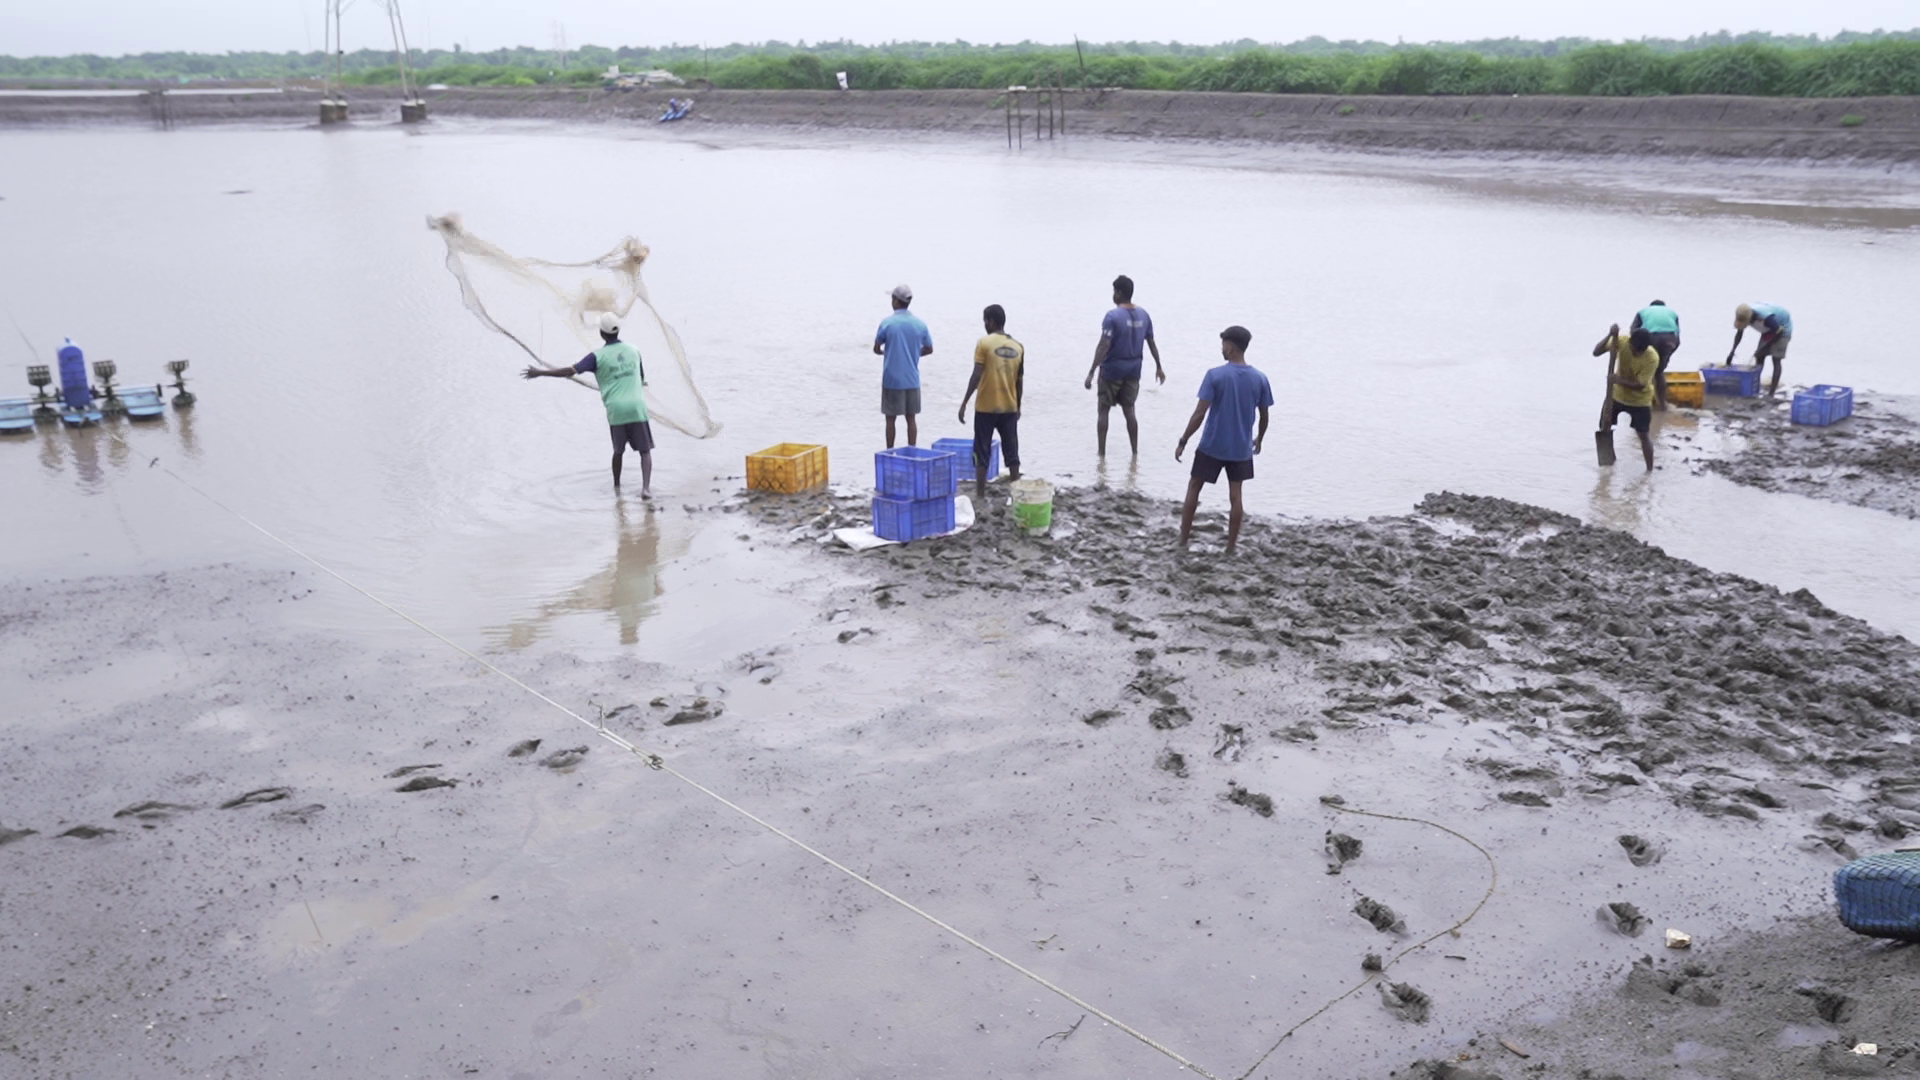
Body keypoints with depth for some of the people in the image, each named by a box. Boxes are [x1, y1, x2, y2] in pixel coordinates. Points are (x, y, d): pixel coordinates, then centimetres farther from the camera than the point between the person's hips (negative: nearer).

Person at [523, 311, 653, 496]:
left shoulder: (598, 356, -1)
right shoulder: (633, 351, 10)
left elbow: (570, 371, -9)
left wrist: (540, 372, -1)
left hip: (615, 410, 0)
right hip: (637, 407, 0)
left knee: (618, 450, 20)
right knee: (645, 450, 1)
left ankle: (616, 485, 32)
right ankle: (646, 487, -16)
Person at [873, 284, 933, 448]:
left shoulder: (887, 323, -9)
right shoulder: (919, 323, 1)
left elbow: (876, 349, -1)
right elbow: (929, 349, 9)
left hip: (892, 379, -3)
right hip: (912, 379, 3)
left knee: (890, 418, 6)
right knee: (911, 418, 9)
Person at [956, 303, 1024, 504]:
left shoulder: (984, 344, -9)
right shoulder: (1018, 347, 5)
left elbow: (976, 376, -14)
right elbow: (1020, 381, 8)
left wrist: (964, 403, -10)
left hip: (986, 408, -4)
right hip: (1009, 408, 4)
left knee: (982, 454, 3)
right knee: (1011, 452, 9)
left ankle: (980, 496, 4)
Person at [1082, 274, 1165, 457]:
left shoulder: (1113, 317, -16)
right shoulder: (1143, 315, 3)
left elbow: (1104, 346, -22)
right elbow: (1151, 343, 10)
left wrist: (1092, 372, -21)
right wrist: (1158, 367, 20)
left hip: (1111, 370, -5)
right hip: (1133, 370, 5)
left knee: (1104, 410, 6)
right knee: (1129, 410, 14)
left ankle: (1101, 452, 7)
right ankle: (1135, 451, 14)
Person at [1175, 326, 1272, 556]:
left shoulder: (1215, 375, -15)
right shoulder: (1260, 379, -4)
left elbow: (1199, 414, -16)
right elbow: (1264, 416, 5)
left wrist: (1183, 442, -8)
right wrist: (1259, 440, 23)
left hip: (1211, 446, -3)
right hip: (1241, 449, 3)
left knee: (1194, 487, 13)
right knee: (1235, 495, 10)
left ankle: (1183, 540, 17)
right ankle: (1231, 547, 13)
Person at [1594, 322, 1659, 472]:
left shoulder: (1652, 358, -30)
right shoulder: (1622, 341, -22)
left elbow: (1640, 385, -28)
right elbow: (1596, 352, -24)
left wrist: (1618, 380, -43)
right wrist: (1610, 335, -39)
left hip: (1640, 400, -4)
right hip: (1617, 394, 4)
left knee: (1643, 435, -1)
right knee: (1604, 428, 11)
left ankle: (1650, 470, 12)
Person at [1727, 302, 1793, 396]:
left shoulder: (1765, 317, -43)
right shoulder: (1745, 314, -22)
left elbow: (1779, 333, -29)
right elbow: (1739, 333, -5)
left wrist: (1763, 349, -27)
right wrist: (1732, 351, -13)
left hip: (1783, 327, -7)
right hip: (1769, 329, 7)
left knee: (1776, 359, -12)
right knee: (1759, 357, 3)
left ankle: (1772, 392, -14)